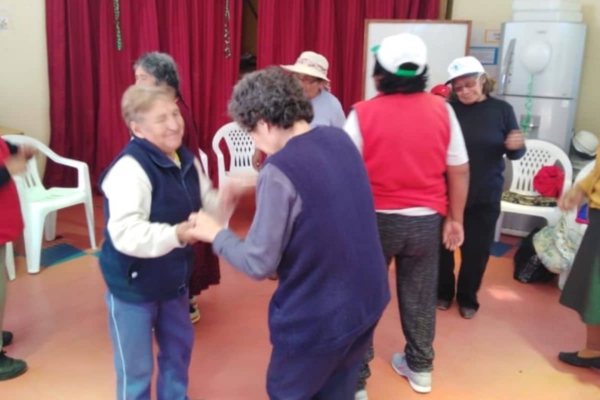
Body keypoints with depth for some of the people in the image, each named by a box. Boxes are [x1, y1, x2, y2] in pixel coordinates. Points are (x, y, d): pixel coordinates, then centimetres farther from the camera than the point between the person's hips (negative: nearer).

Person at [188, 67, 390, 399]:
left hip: (319, 316, -7)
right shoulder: (341, 140, -2)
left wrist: (215, 234, -2)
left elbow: (259, 264, -18)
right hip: (368, 299, 7)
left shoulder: (280, 171, -24)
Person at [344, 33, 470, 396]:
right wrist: (455, 218, 10)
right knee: (420, 297, 18)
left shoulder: (363, 113, -12)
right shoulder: (442, 110, -4)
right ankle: (420, 368, 36)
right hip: (426, 220, 3)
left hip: (376, 219, -2)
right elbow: (459, 170, 0)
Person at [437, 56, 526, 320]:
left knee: (477, 249, 11)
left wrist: (517, 146, -19)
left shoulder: (502, 109, -1)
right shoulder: (449, 109, -6)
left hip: (486, 196, 1)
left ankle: (467, 298, 31)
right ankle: (443, 292, 31)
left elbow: (513, 154, 5)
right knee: (443, 244, 8)